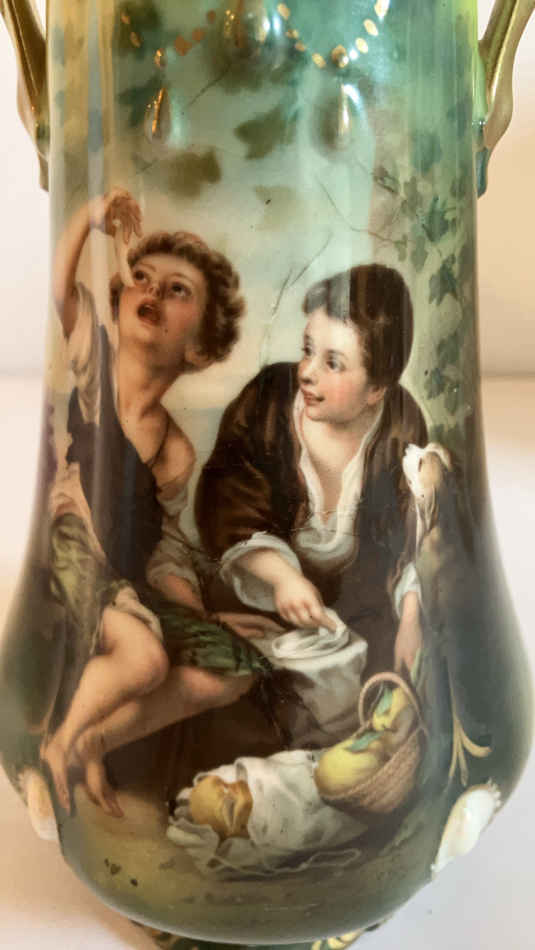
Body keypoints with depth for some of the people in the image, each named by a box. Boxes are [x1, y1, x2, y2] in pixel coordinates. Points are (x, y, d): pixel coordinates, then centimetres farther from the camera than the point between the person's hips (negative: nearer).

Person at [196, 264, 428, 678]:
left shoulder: (403, 423, -13)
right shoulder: (270, 396, -20)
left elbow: (415, 533, -2)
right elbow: (224, 500, -22)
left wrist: (411, 617, -7)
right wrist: (281, 575, -34)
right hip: (267, 598, -1)